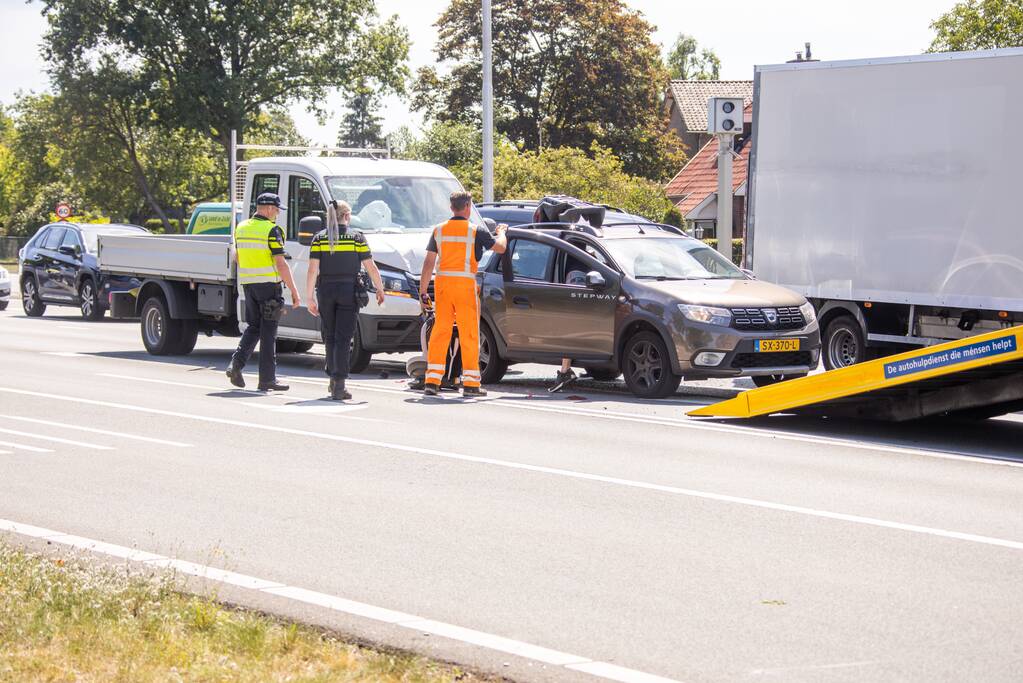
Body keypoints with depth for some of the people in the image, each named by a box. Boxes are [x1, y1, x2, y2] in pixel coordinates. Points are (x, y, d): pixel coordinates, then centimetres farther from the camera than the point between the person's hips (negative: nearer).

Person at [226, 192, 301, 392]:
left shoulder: (241, 228, 10)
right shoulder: (271, 230, -12)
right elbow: (281, 264, -16)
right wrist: (294, 291, -14)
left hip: (247, 284, 6)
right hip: (268, 284, -6)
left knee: (253, 327, 17)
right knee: (268, 331, 0)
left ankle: (237, 363, -2)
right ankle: (267, 379, 2)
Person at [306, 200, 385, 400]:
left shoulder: (319, 238, 2)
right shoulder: (357, 238, 0)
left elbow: (312, 270, -3)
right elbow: (371, 267, 0)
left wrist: (310, 297, 0)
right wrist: (379, 289, 14)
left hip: (325, 291, 2)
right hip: (349, 291, -2)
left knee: (330, 337, 16)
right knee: (343, 339, -3)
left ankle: (333, 379, 24)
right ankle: (339, 385, -12)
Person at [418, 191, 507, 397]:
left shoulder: (439, 230, 6)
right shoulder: (476, 231, -4)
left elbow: (429, 262, 3)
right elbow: (500, 248, 5)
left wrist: (423, 290, 7)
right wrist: (502, 231, 26)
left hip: (442, 283, 3)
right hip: (465, 284, -3)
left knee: (440, 331, 7)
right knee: (469, 333, 3)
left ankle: (432, 381, 3)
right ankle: (470, 383, 4)